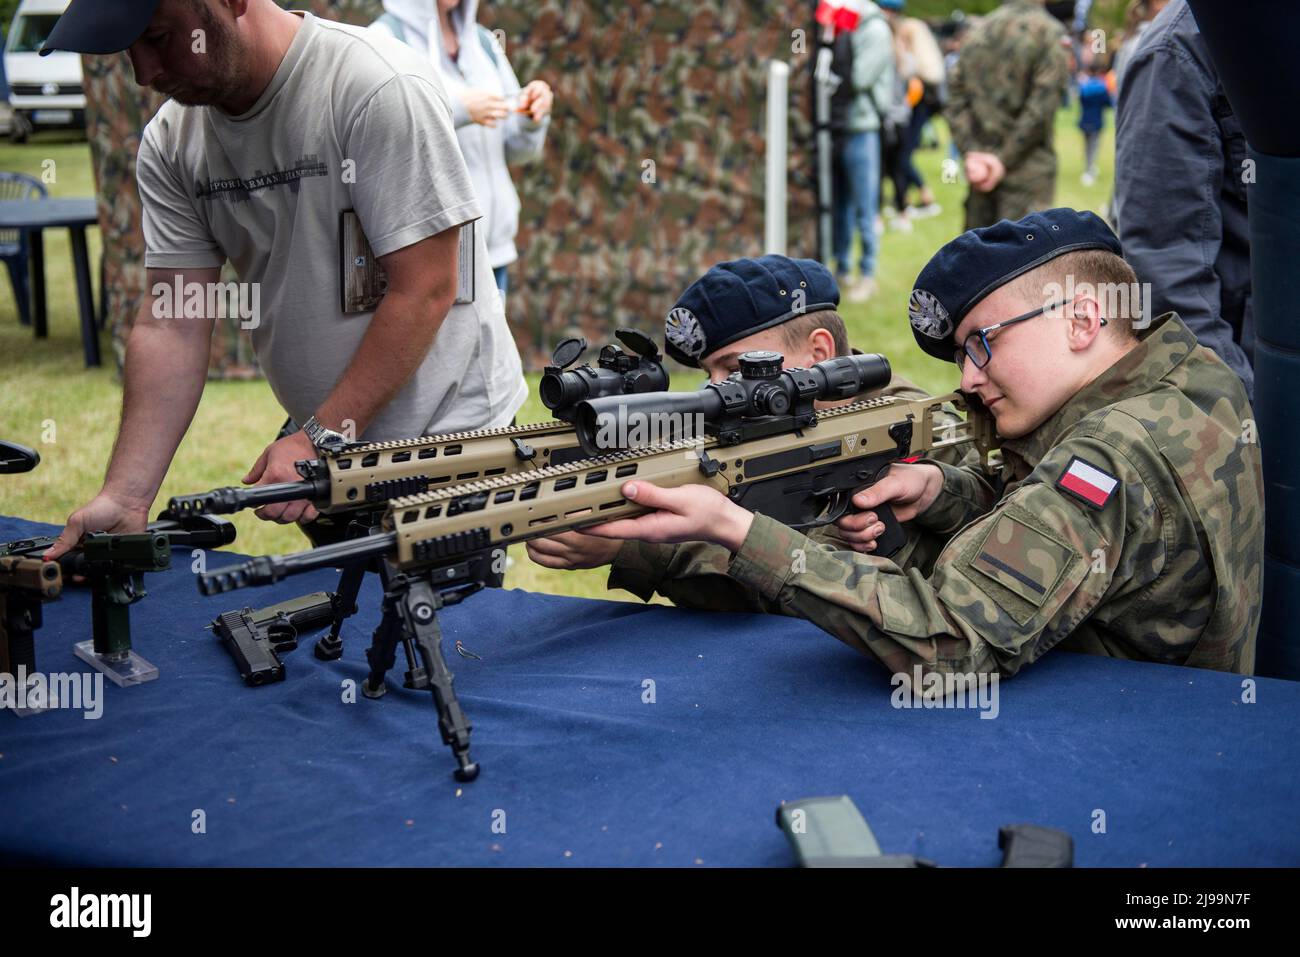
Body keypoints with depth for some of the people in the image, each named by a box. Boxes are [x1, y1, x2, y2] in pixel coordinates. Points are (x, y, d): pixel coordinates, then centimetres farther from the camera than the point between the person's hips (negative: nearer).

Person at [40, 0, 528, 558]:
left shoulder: (381, 88, -20)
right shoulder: (170, 143, -1)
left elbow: (424, 292, -21)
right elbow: (171, 325, -4)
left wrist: (323, 439, -21)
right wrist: (126, 495, -13)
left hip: (448, 437, -5)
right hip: (327, 444, 6)